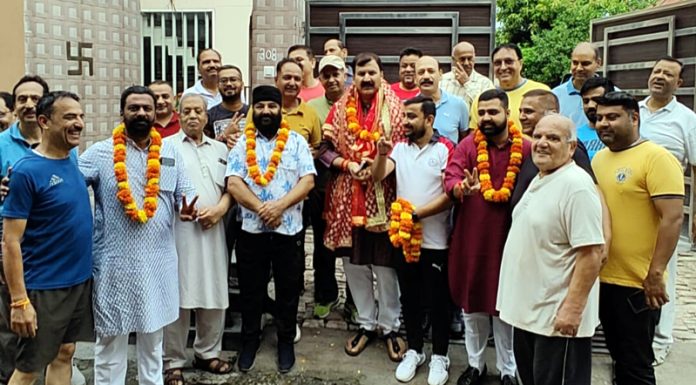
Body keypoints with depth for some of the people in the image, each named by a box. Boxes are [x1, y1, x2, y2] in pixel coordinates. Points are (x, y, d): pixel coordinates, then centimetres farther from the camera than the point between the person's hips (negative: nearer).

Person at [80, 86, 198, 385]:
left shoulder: (171, 154, 7)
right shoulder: (100, 153, -3)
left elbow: (185, 192, 8)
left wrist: (186, 209, -14)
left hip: (158, 262, 4)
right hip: (114, 263, -3)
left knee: (153, 337, 19)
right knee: (111, 339, 7)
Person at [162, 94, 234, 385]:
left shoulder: (220, 149, 18)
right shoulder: (167, 146, 4)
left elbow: (229, 187, 14)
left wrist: (220, 208, -4)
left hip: (213, 230, 5)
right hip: (179, 229, -4)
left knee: (214, 295, 10)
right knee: (178, 297, -2)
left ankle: (208, 352, 27)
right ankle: (173, 361, 11)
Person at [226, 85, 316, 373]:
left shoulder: (296, 141, 3)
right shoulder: (242, 143, 4)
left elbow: (307, 181, -6)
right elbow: (233, 184, -6)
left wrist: (280, 205, -18)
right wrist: (260, 208, -18)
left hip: (288, 229, 0)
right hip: (251, 229, 1)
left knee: (288, 289, 10)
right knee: (250, 290, 12)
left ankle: (286, 341, 28)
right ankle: (250, 340, 30)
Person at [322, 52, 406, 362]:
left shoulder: (395, 108, 1)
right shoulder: (340, 109, 7)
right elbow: (327, 149, 6)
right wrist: (349, 165, -11)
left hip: (383, 196, -2)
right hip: (348, 197, 3)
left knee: (385, 265, 4)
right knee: (354, 263, 10)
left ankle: (390, 327, 20)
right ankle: (366, 324, 26)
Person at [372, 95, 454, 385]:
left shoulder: (445, 150, -8)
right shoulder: (399, 148, 6)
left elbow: (450, 195, -13)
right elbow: (377, 177, -5)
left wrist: (417, 213, -17)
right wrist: (381, 154, -22)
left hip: (434, 241, -4)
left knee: (438, 300, 7)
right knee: (409, 298, 15)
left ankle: (439, 356, 23)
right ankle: (414, 351, 30)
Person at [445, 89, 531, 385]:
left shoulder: (526, 149, -4)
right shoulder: (467, 146, -1)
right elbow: (450, 178, -14)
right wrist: (462, 188, -37)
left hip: (509, 240, -1)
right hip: (471, 240, 2)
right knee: (472, 303, 14)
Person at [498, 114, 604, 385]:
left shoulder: (576, 185, -19)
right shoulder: (539, 180, 11)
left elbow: (591, 254, -23)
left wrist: (573, 308, -25)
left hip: (557, 316, -9)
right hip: (526, 310, 10)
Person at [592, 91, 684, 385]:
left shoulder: (657, 158, -13)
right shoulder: (599, 158, 10)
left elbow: (672, 218, -19)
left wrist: (655, 274, -22)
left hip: (637, 284, -7)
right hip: (602, 278, 7)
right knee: (619, 358, 20)